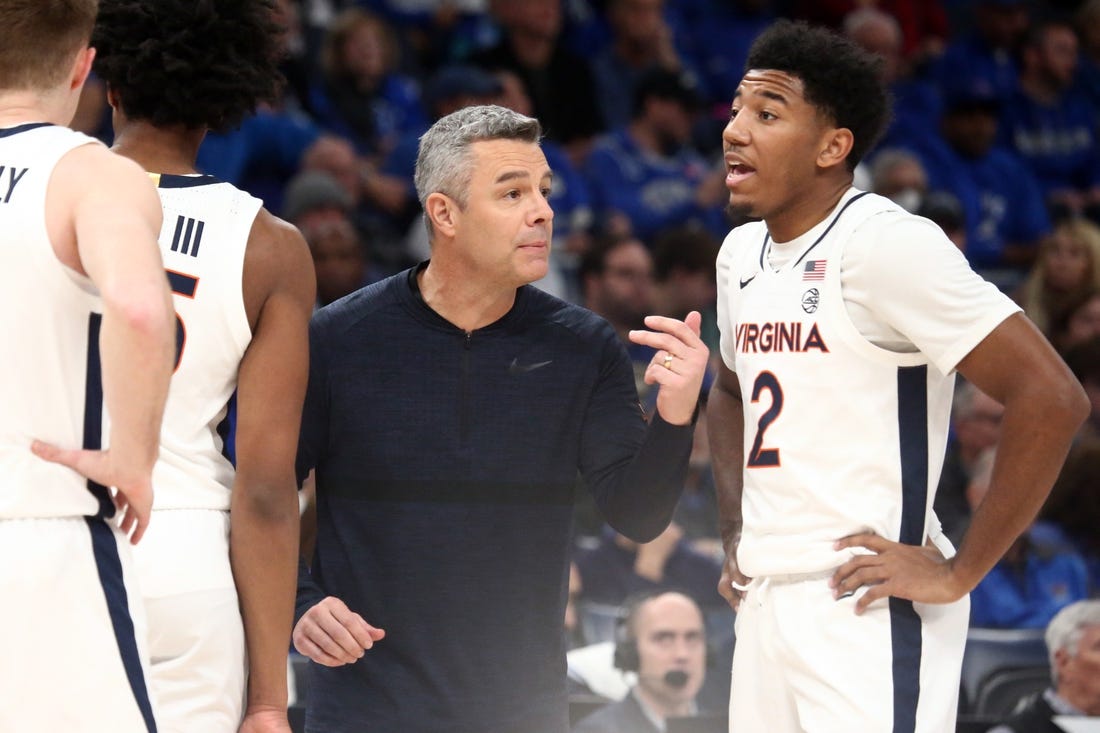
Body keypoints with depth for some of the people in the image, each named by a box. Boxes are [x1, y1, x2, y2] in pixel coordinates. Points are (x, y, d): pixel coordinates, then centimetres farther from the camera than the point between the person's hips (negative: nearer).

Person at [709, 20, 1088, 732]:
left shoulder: (885, 242, -14)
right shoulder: (743, 253, 12)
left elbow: (1052, 398, -20)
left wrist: (958, 572, -16)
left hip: (866, 612, -8)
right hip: (765, 604, 8)